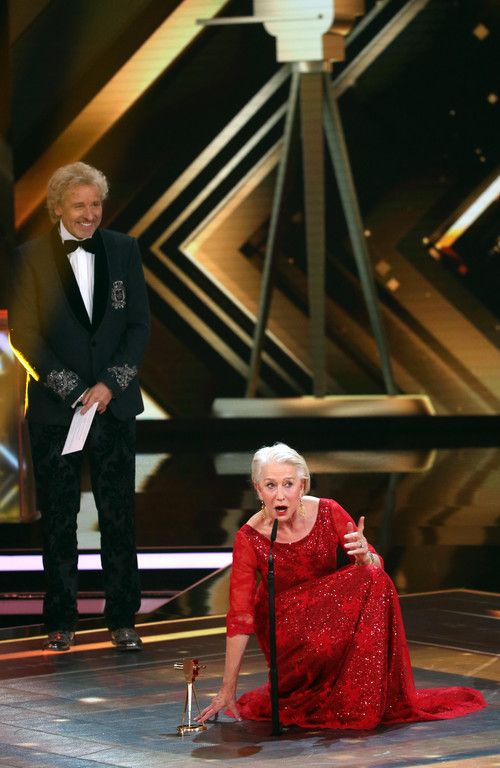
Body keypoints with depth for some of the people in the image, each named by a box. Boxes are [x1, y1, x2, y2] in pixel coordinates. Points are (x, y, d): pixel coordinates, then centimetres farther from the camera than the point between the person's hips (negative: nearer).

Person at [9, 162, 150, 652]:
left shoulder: (123, 250, 5)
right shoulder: (32, 257, -2)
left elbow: (139, 324, 4)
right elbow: (23, 332, -5)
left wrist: (110, 384, -7)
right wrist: (69, 388, -11)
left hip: (114, 403, 2)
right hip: (54, 407, -2)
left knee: (119, 514, 3)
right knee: (58, 516, 4)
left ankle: (122, 619, 10)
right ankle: (60, 621, 12)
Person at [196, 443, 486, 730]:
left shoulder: (327, 513, -14)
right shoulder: (249, 539, -20)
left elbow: (375, 567, -7)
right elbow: (240, 617, -18)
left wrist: (364, 557, -33)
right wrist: (228, 690, -19)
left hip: (329, 606, 3)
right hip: (283, 625, -3)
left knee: (374, 581, -26)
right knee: (326, 642, -35)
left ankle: (363, 703, -17)